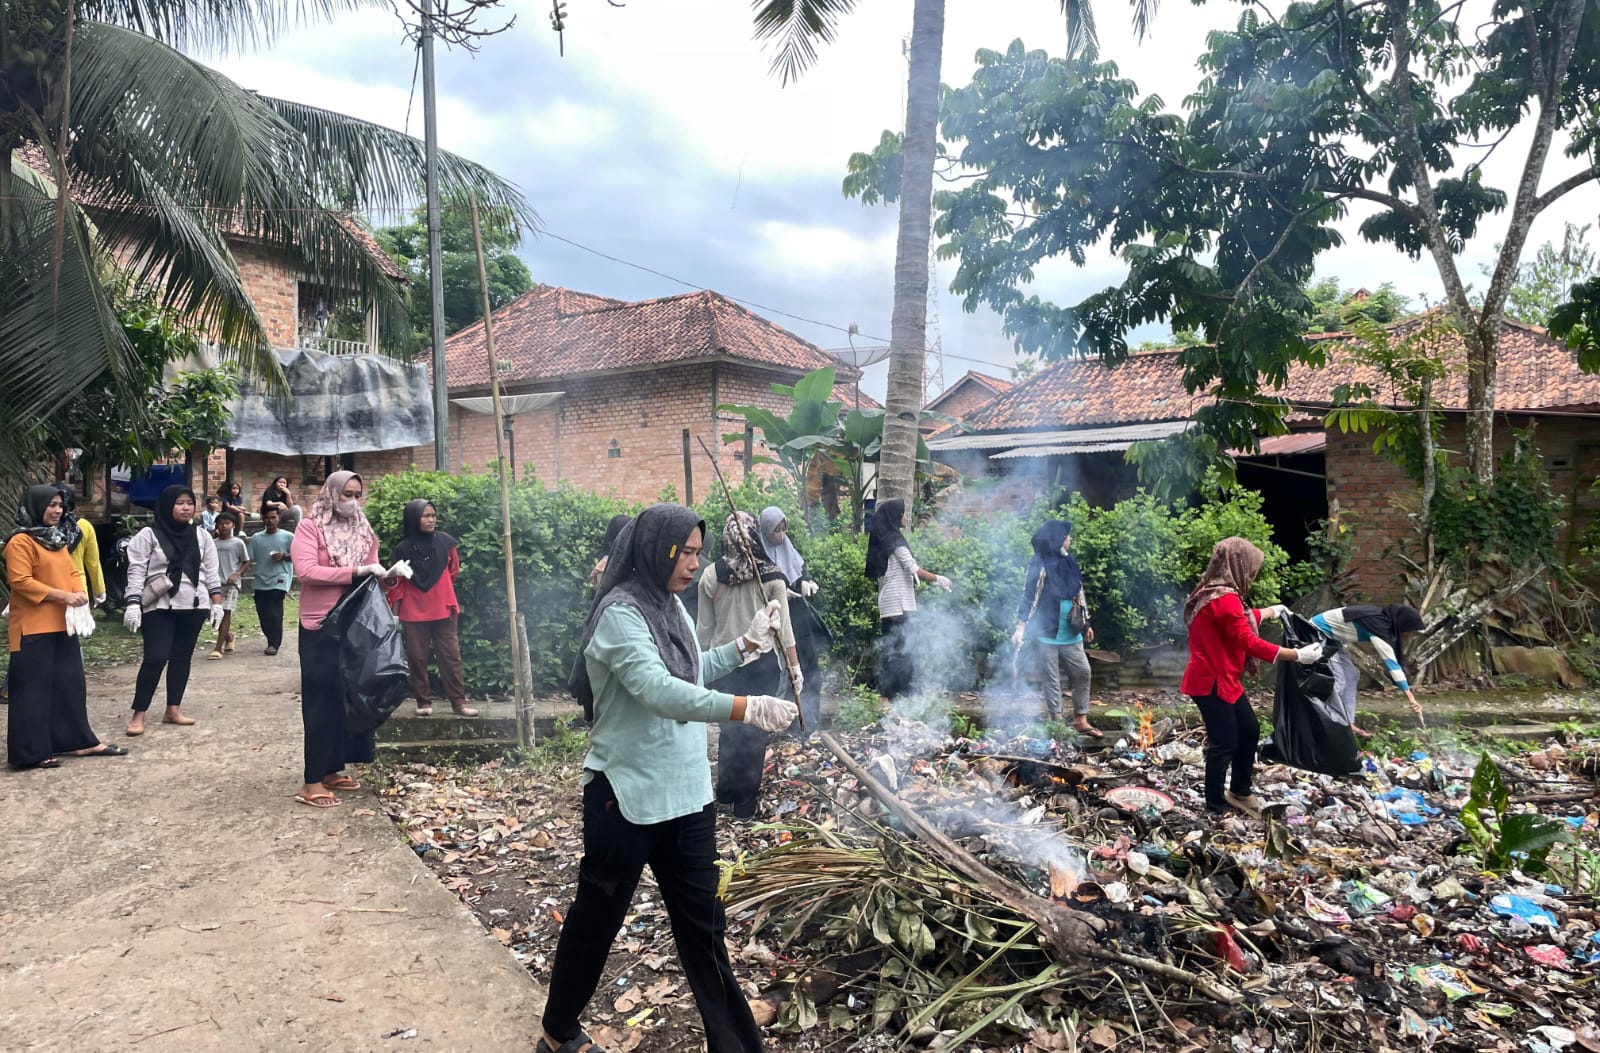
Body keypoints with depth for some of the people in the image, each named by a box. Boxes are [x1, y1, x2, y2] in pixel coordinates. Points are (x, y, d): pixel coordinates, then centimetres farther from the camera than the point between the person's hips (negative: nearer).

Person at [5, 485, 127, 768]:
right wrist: (63, 596, -21)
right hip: (33, 628, -9)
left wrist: (80, 593, -4)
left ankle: (81, 741, 20)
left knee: (70, 684, 13)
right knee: (34, 688, -3)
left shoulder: (57, 539, 17)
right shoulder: (20, 541, -11)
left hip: (62, 625, 9)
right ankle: (31, 752, 3)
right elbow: (20, 581, -19)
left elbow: (71, 572, 16)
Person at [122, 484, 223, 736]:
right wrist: (133, 604, -13)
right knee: (155, 658, -9)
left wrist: (217, 603, 4)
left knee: (182, 658, 8)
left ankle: (173, 710, 16)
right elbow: (136, 572, -6)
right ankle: (138, 714, 0)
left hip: (193, 606, 4)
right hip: (159, 607, -4)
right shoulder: (148, 535, -3)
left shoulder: (201, 536, 8)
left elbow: (211, 572, 9)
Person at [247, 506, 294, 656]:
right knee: (263, 615, 7)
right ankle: (273, 641, 23)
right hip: (260, 582, 4)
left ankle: (274, 644, -4)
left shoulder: (288, 537, 1)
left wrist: (283, 556, -13)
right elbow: (250, 559, 7)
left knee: (275, 614, -12)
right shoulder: (256, 538, 9)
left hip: (279, 580, -4)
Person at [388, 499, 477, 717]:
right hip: (413, 612, -1)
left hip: (443, 610, 1)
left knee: (450, 656, 1)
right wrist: (395, 615, 0)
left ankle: (459, 702, 4)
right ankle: (424, 702, 13)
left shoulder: (445, 542, -2)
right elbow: (397, 585, 1)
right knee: (417, 658, 4)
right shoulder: (403, 549, -4)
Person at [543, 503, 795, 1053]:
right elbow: (658, 689, -32)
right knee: (596, 919, 13)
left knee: (703, 922, 14)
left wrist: (747, 643, 7)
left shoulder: (672, 606, 7)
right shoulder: (620, 612, -19)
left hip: (686, 792, 7)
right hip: (627, 797, -7)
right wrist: (747, 708, -38)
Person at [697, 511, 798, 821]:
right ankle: (745, 803, 15)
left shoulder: (711, 575, -4)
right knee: (754, 731, 9)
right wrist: (794, 665, 1)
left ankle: (725, 793, 30)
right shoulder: (771, 576, -8)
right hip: (762, 662, -2)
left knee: (729, 728, 18)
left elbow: (703, 627, 2)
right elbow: (783, 625, -7)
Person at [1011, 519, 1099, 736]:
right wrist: (1020, 627, -20)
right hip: (1048, 631, -7)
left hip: (1070, 631, 7)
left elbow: (1079, 595, 18)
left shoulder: (1069, 563, 10)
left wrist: (1086, 623, 20)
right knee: (1052, 677, 2)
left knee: (1082, 671, 6)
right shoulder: (1040, 565, -10)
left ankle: (1081, 720, 16)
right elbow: (1029, 596, -13)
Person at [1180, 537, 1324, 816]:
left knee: (1249, 731, 19)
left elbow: (1240, 620, 28)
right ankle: (1215, 809, 12)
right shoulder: (1224, 599, -24)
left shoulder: (1216, 593, 10)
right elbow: (1250, 643, -24)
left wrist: (1271, 611, 41)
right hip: (1211, 682, -11)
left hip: (1224, 679, 11)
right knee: (1224, 743, -1)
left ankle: (1239, 792, 34)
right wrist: (1297, 655, -19)